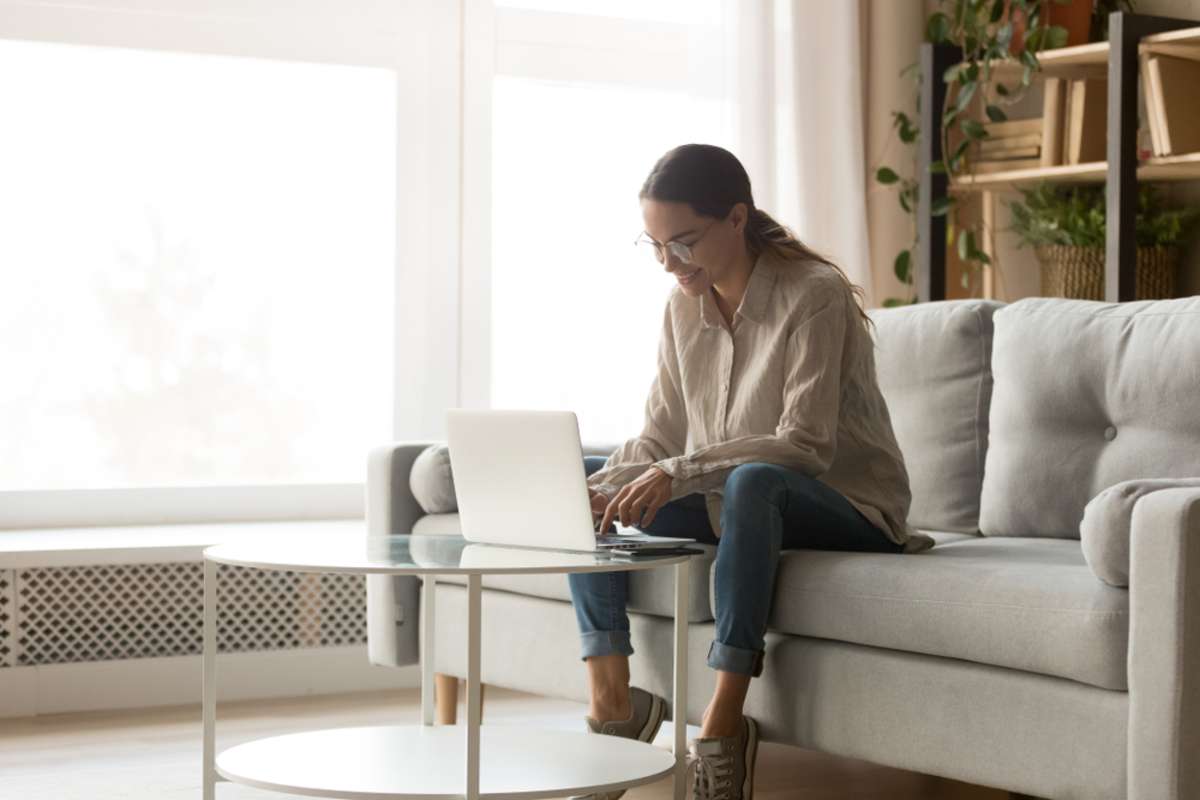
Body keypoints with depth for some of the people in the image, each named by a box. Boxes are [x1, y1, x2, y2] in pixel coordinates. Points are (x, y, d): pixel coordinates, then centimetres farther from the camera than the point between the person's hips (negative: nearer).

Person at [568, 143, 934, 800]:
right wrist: (606, 487, -19)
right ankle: (611, 700, -14)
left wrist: (680, 473, -34)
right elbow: (659, 438, 2)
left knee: (753, 481, -40)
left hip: (846, 507, -7)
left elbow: (806, 444, -26)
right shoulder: (683, 306, 2)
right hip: (730, 503, 8)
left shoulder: (814, 294, -18)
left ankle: (724, 724, -36)